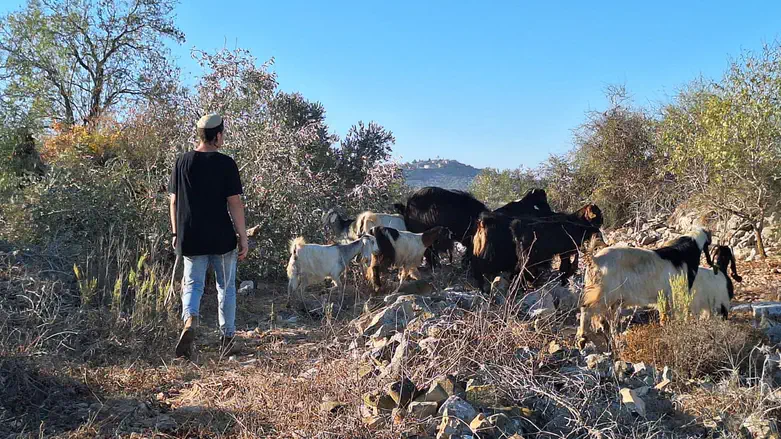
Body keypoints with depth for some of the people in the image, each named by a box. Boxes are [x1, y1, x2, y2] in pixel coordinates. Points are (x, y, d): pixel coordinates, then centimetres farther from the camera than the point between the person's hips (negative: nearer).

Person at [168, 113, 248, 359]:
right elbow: (234, 203, -10)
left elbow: (174, 201, 6)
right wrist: (243, 237, -5)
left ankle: (190, 320, -18)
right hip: (222, 238, -2)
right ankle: (227, 338, 17)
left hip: (190, 238, 3)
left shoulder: (182, 162, 3)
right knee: (226, 287, 11)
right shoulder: (225, 163, -8)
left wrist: (176, 233, 15)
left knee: (193, 284, 10)